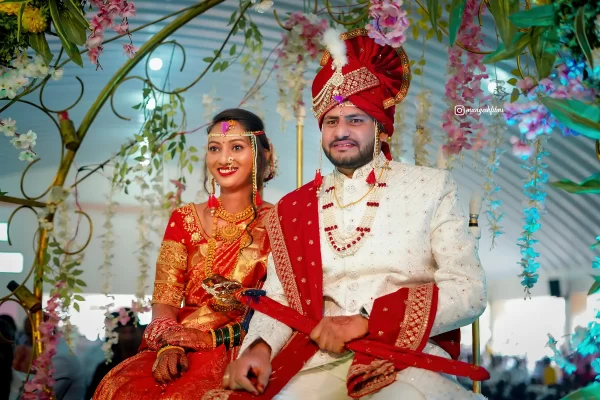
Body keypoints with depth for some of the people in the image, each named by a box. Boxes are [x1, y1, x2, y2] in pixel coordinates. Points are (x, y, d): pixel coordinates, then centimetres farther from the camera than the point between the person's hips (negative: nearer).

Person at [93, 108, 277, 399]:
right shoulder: (184, 220, 11)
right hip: (185, 349, 3)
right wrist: (168, 346, -16)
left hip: (242, 351, -3)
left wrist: (213, 337, -14)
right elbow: (164, 300, 4)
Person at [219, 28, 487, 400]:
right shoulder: (294, 208, 14)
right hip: (320, 361, 3)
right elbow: (279, 299, 11)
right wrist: (261, 347, -14)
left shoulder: (432, 187, 5)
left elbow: (469, 291, -4)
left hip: (407, 360, -3)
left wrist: (364, 322, -14)